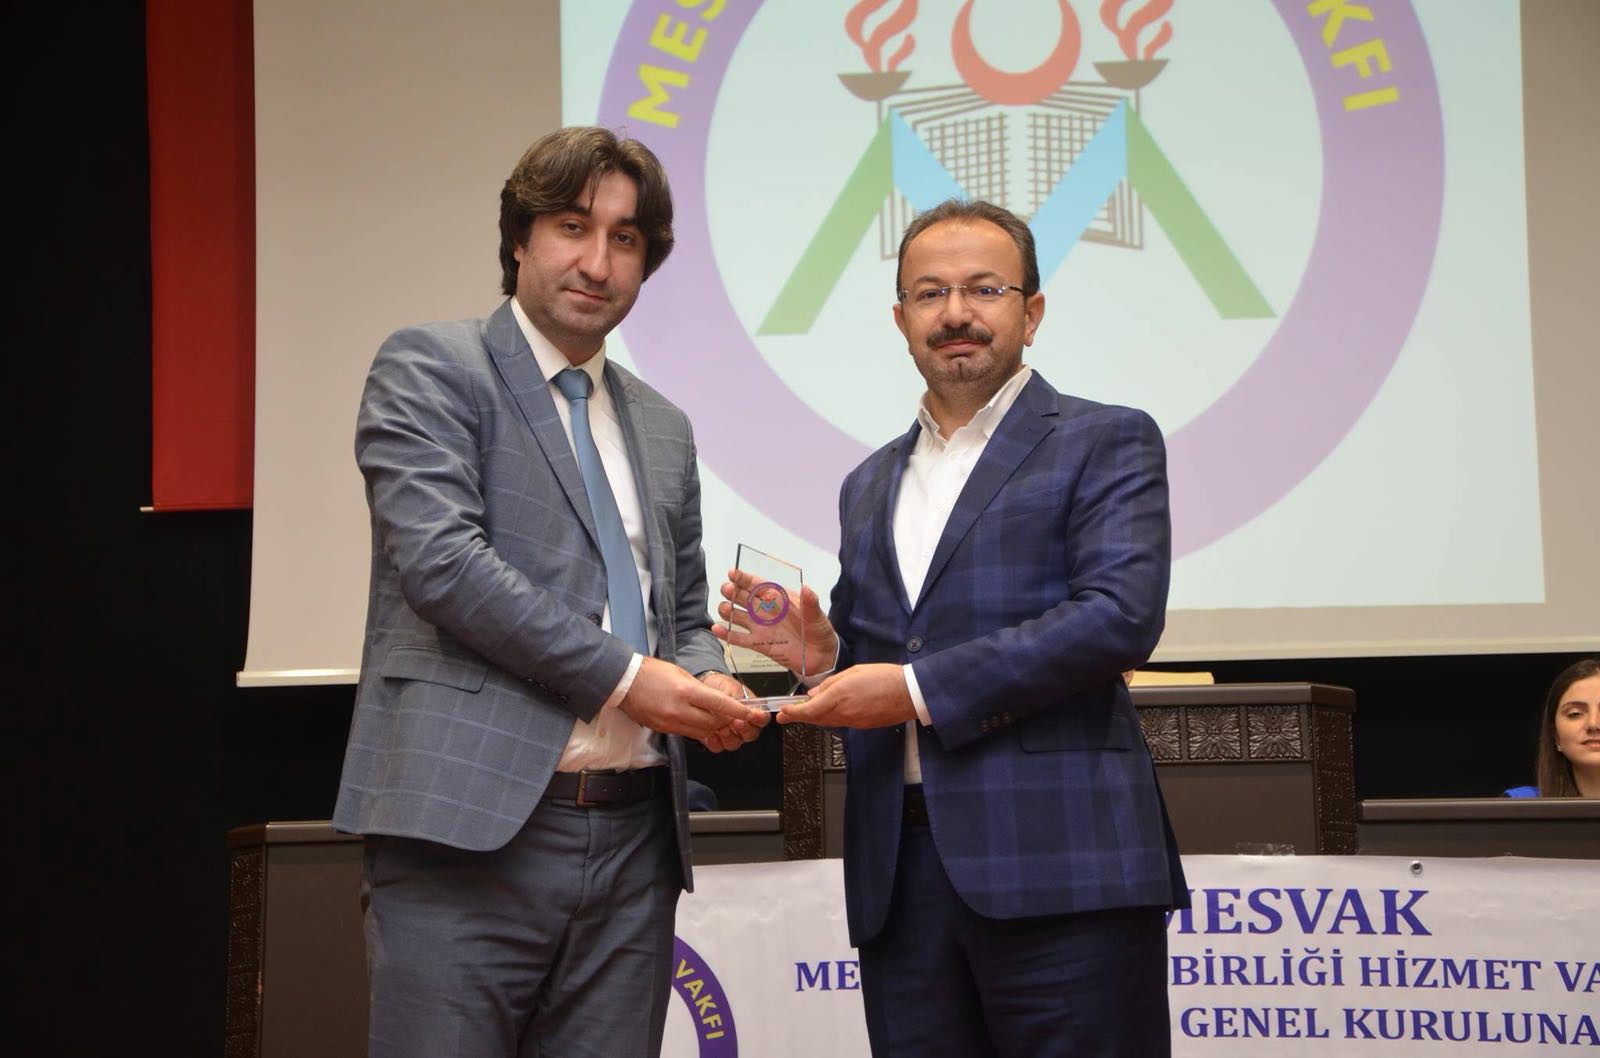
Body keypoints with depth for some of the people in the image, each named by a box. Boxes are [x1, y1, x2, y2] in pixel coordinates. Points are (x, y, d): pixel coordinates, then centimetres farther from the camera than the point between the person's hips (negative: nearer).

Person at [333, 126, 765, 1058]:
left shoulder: (663, 428, 21)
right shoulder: (430, 368, 2)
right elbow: (441, 558, -12)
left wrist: (705, 683, 1)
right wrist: (624, 676, -12)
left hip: (632, 838, 6)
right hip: (472, 821, -6)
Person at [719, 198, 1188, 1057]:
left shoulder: (1104, 442, 2)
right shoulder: (871, 485, 21)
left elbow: (1121, 616, -12)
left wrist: (918, 688, -14)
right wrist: (822, 652, 2)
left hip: (1060, 867, -5)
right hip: (900, 874, 6)